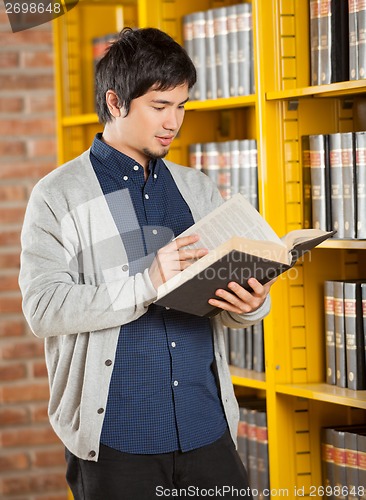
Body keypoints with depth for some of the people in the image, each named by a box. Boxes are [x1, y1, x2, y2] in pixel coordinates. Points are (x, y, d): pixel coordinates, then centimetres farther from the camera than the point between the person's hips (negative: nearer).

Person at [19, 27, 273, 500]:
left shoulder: (197, 190, 15)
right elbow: (43, 308, -13)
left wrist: (250, 305, -11)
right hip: (115, 437, -4)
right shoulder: (59, 195, -1)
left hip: (206, 428, 4)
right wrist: (148, 282, -23)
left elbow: (232, 280, 14)